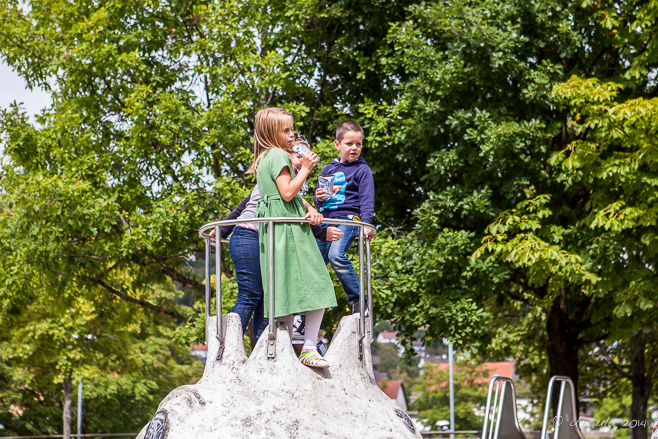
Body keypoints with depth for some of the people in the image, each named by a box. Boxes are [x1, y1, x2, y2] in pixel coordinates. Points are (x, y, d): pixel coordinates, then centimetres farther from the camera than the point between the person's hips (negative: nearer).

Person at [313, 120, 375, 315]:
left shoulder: (362, 170, 4)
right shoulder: (328, 169, 20)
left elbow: (366, 199, -4)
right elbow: (318, 199, 25)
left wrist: (366, 223, -18)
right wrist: (319, 198, 0)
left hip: (348, 219, -6)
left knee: (336, 255, -29)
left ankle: (357, 300, -24)